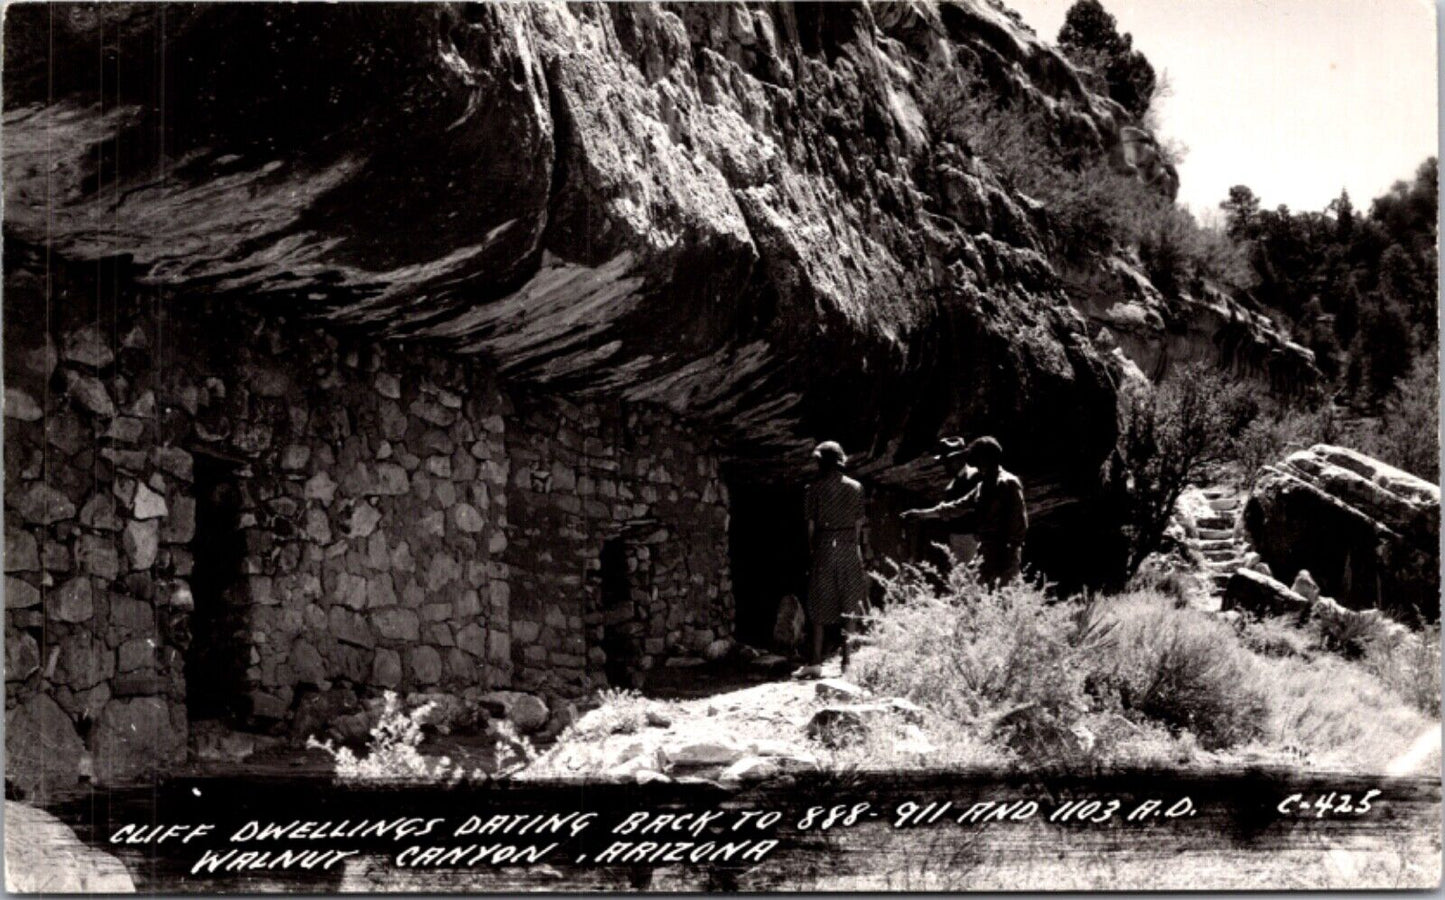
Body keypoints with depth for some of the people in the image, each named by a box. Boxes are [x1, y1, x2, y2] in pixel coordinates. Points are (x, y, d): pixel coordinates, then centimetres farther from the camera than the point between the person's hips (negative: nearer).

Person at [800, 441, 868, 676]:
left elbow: (811, 524, -4)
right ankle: (847, 661, 7)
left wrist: (812, 551, 4)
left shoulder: (814, 489, -3)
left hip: (823, 545, -2)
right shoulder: (855, 488, 4)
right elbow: (858, 523, 4)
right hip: (849, 548, 2)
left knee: (818, 606, 3)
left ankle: (815, 662, 0)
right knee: (849, 607, 7)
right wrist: (854, 546, 12)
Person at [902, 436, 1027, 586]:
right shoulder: (983, 486, 19)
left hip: (1005, 556, -9)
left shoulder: (1009, 483, -7)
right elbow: (956, 507, 28)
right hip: (987, 555, 9)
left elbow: (1020, 523, -12)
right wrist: (920, 513, 30)